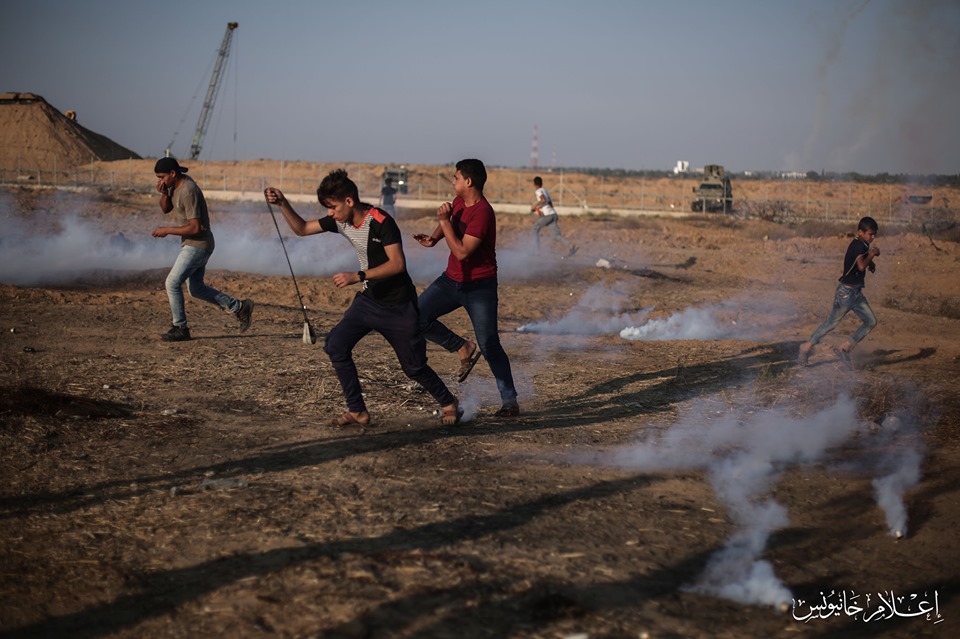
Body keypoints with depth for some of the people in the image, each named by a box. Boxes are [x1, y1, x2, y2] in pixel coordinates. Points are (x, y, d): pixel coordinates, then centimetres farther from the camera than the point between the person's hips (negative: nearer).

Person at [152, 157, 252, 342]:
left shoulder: (188, 192, -24)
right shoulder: (176, 184, 5)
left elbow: (195, 228, -26)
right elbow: (166, 209, 14)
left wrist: (167, 230, -19)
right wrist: (163, 193, -6)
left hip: (198, 245, -10)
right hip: (192, 244, 10)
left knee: (172, 283, -10)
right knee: (196, 289, 13)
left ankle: (180, 328, 1)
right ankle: (239, 307, 18)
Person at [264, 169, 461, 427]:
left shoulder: (381, 223, -24)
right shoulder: (340, 221, -2)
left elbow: (397, 264, -29)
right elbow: (301, 229, 7)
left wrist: (357, 277, -33)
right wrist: (282, 203, -9)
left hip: (398, 305, -7)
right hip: (368, 299, 7)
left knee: (414, 366, 1)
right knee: (336, 345, -8)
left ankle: (449, 404, 27)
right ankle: (357, 412, 1)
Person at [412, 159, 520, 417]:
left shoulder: (482, 213, -23)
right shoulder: (459, 202, 3)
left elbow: (462, 252, -28)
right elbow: (449, 220, 25)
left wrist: (445, 221, -22)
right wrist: (433, 238, 4)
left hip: (479, 286, -8)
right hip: (452, 280, 8)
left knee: (489, 346, -7)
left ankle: (510, 402, 4)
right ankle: (464, 349, 9)